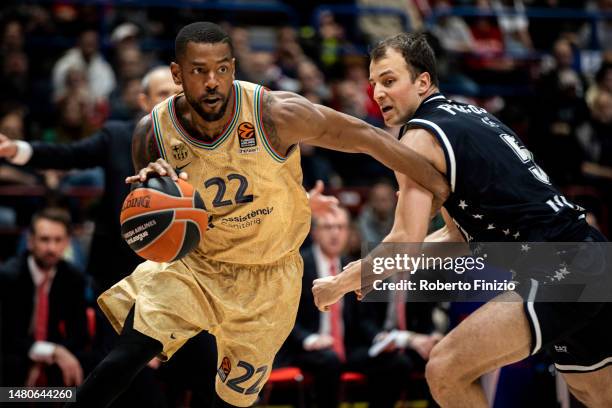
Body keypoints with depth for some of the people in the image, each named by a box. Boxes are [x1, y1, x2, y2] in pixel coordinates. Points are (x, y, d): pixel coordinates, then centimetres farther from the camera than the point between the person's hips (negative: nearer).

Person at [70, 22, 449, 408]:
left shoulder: (275, 115, -27)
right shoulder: (154, 132, -18)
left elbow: (368, 137, -19)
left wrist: (445, 188, -15)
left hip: (267, 278, -1)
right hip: (192, 263, 1)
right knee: (125, 359, -19)